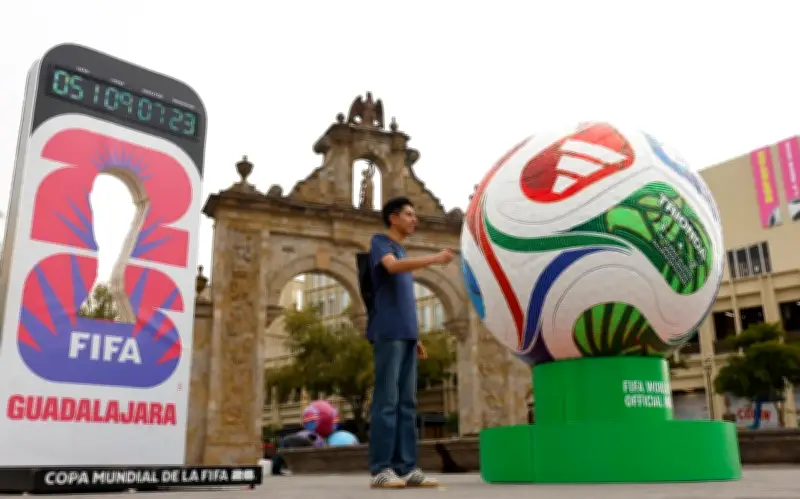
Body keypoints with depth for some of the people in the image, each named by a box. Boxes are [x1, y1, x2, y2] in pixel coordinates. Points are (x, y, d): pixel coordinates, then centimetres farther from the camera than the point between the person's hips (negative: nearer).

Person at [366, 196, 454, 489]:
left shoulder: (403, 254, 26)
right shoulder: (380, 242, 3)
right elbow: (392, 266, -20)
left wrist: (415, 337, 17)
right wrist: (434, 259, -26)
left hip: (405, 335, 8)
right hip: (388, 333, -8)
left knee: (406, 403, 3)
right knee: (387, 400, -11)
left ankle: (407, 468, 4)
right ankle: (380, 469, -9)